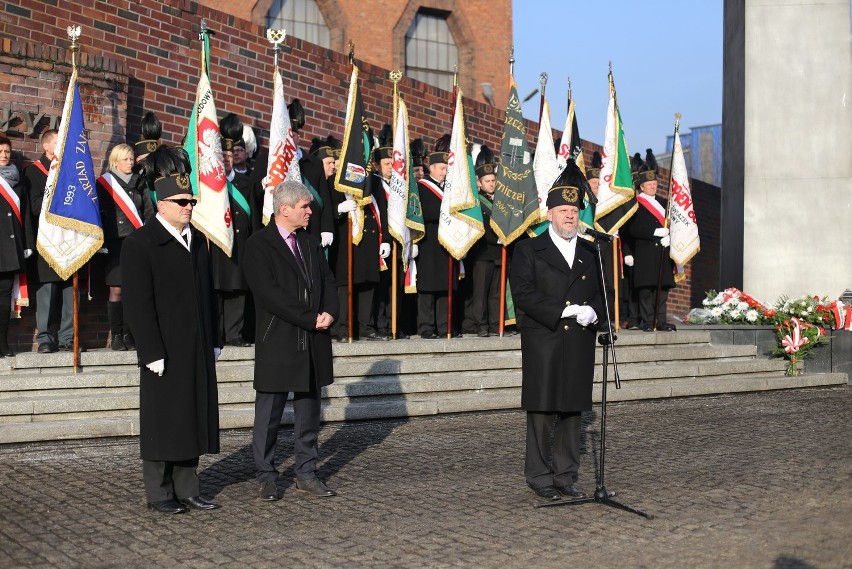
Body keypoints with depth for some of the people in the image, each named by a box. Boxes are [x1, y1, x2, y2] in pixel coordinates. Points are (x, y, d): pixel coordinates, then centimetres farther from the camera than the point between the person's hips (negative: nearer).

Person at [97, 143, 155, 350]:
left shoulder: (140, 185, 14)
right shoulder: (104, 183, 3)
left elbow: (149, 213, 12)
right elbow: (99, 214, 0)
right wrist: (102, 242, -8)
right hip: (115, 245, -3)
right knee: (116, 291, -4)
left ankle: (128, 334, 8)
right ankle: (116, 336, 1)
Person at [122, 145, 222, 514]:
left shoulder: (198, 240, 13)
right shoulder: (139, 244, -9)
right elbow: (138, 304, -13)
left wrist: (213, 342, 14)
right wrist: (152, 353, -17)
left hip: (198, 351, 7)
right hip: (165, 353, -7)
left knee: (193, 418, 10)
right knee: (162, 420, 1)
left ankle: (187, 489, 19)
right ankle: (158, 493, 12)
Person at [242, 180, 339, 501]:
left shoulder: (311, 243, 14)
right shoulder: (259, 245, -8)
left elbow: (328, 280, 14)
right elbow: (270, 293, -17)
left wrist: (330, 312, -7)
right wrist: (312, 318, -16)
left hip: (313, 343, 6)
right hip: (277, 344, -6)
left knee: (309, 414, 11)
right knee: (269, 416, 3)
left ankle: (306, 475, 20)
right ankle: (267, 478, 13)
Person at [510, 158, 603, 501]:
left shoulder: (590, 253, 16)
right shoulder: (528, 251, 1)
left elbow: (601, 292, 14)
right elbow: (523, 293, -10)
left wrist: (592, 311, -9)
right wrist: (564, 311, -17)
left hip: (580, 345, 4)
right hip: (542, 344, -4)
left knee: (571, 411, 7)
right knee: (543, 411, -2)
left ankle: (566, 476, 15)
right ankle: (541, 476, 6)